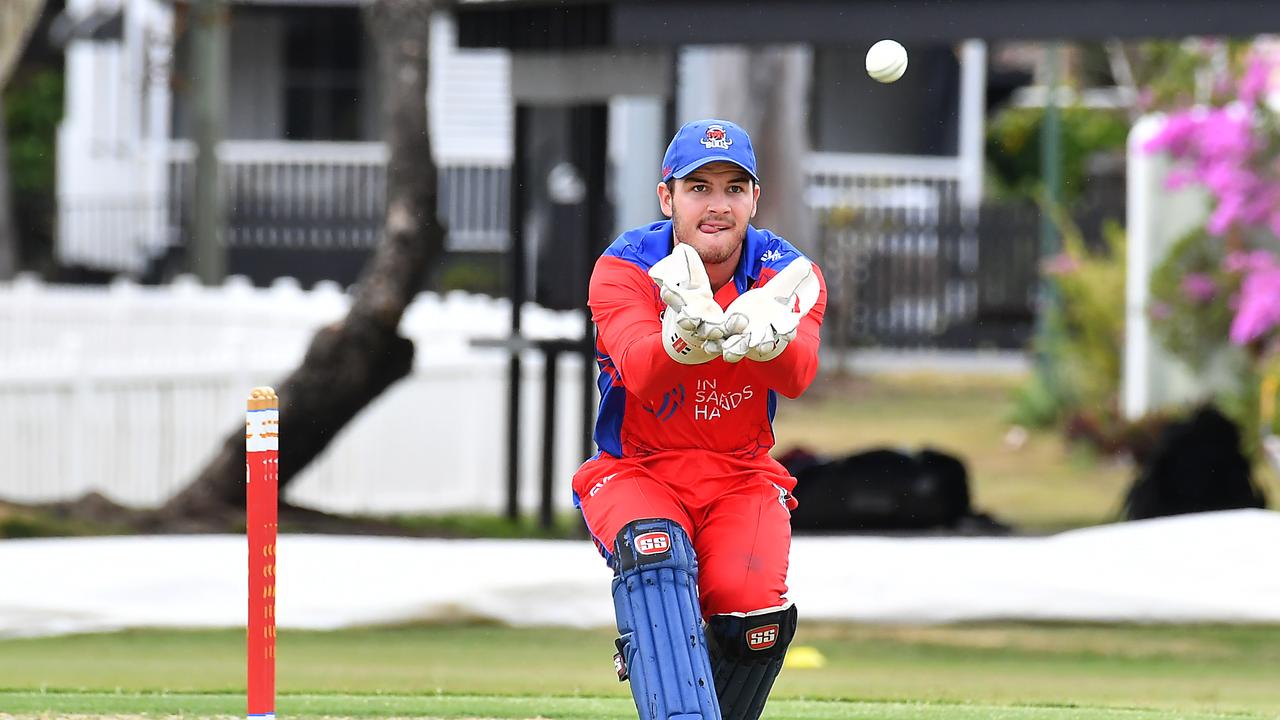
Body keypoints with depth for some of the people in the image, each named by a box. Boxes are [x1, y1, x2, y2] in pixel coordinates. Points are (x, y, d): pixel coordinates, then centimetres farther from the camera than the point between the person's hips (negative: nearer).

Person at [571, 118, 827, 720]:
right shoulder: (623, 270, -12)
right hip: (635, 473, -2)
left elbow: (796, 376, -29)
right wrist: (687, 337, -57)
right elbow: (641, 372, -33)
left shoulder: (788, 274, -7)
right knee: (655, 551, -35)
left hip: (742, 478, 2)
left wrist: (765, 335, -54)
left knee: (754, 610, -24)